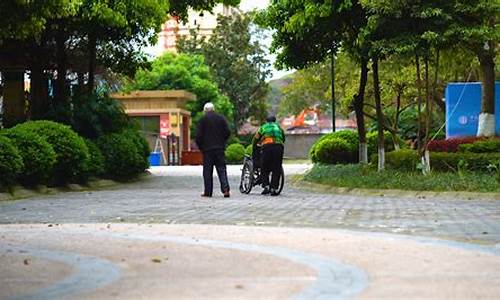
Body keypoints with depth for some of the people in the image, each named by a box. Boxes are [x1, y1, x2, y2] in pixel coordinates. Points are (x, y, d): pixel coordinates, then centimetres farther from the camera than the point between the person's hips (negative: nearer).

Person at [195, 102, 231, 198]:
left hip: (207, 149, -2)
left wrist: (200, 147, 7)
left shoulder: (202, 120, -4)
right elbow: (227, 132, 4)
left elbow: (198, 135, -7)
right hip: (219, 148, 2)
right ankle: (225, 189, -11)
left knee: (207, 171, 3)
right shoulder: (221, 118, 6)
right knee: (222, 169, 3)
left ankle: (208, 192, 3)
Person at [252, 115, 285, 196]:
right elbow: (283, 138, 33)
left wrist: (254, 146, 42)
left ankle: (266, 186, -6)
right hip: (279, 146, 1)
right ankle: (274, 189, 1)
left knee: (265, 169, 7)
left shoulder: (263, 127, 23)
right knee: (276, 169, 5)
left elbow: (256, 139, 25)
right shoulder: (278, 127, 29)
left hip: (267, 147, -1)